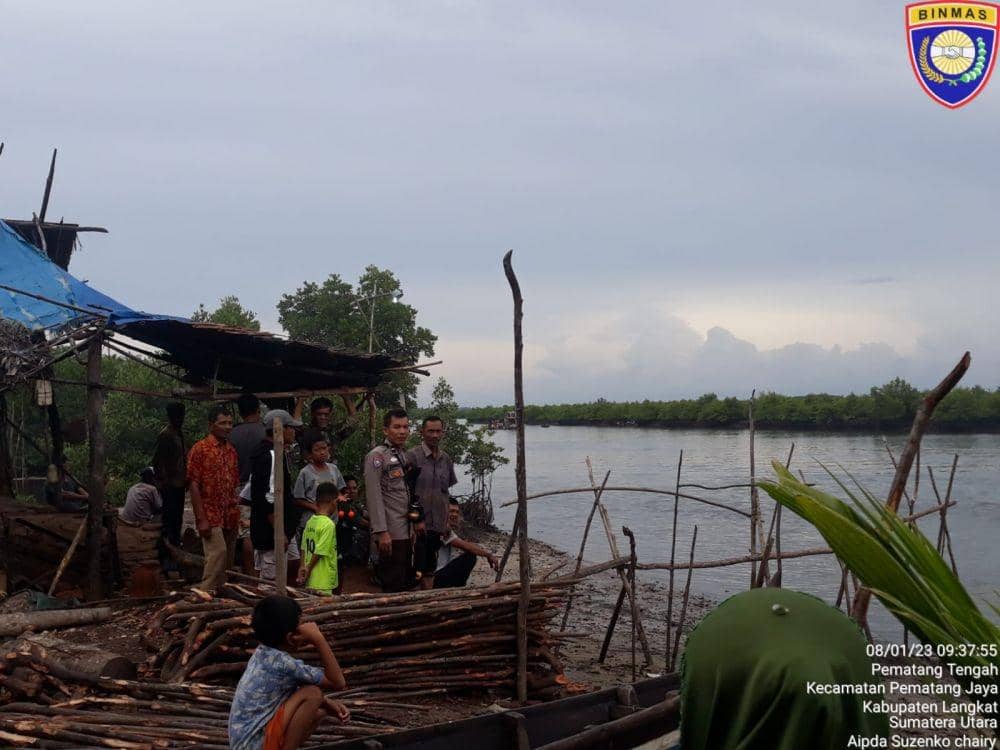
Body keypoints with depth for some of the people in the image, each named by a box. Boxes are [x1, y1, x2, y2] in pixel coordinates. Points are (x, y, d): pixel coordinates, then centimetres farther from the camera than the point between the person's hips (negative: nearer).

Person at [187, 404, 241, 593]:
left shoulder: (231, 450, 14)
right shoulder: (200, 449, -6)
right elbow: (193, 485, -10)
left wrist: (237, 516, 9)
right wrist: (201, 519, -16)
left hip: (229, 517, 6)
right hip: (210, 515, -6)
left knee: (227, 560, 6)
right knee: (218, 552, -19)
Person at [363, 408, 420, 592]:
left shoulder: (403, 456, 16)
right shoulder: (377, 456, -10)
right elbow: (374, 496, -16)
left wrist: (417, 519, 14)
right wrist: (382, 532, -20)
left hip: (405, 531, 8)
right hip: (390, 534, -8)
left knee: (406, 582, 12)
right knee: (393, 587, -6)